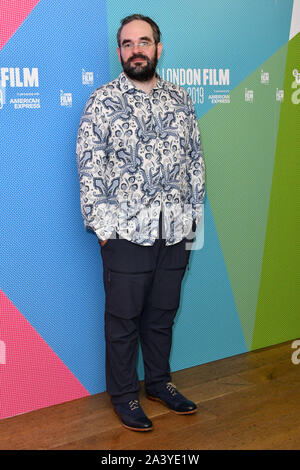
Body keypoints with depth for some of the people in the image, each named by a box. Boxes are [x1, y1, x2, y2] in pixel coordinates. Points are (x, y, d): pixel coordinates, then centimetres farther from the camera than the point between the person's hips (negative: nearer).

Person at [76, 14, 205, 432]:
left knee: (163, 313, 17)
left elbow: (195, 159, 12)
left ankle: (159, 382, 35)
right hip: (127, 232, -4)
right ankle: (124, 394, 25)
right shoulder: (103, 102, -4)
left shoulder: (180, 100, 9)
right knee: (124, 318, 8)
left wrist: (194, 213, 8)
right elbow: (89, 168, -7)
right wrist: (101, 227, -10)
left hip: (175, 231, 4)